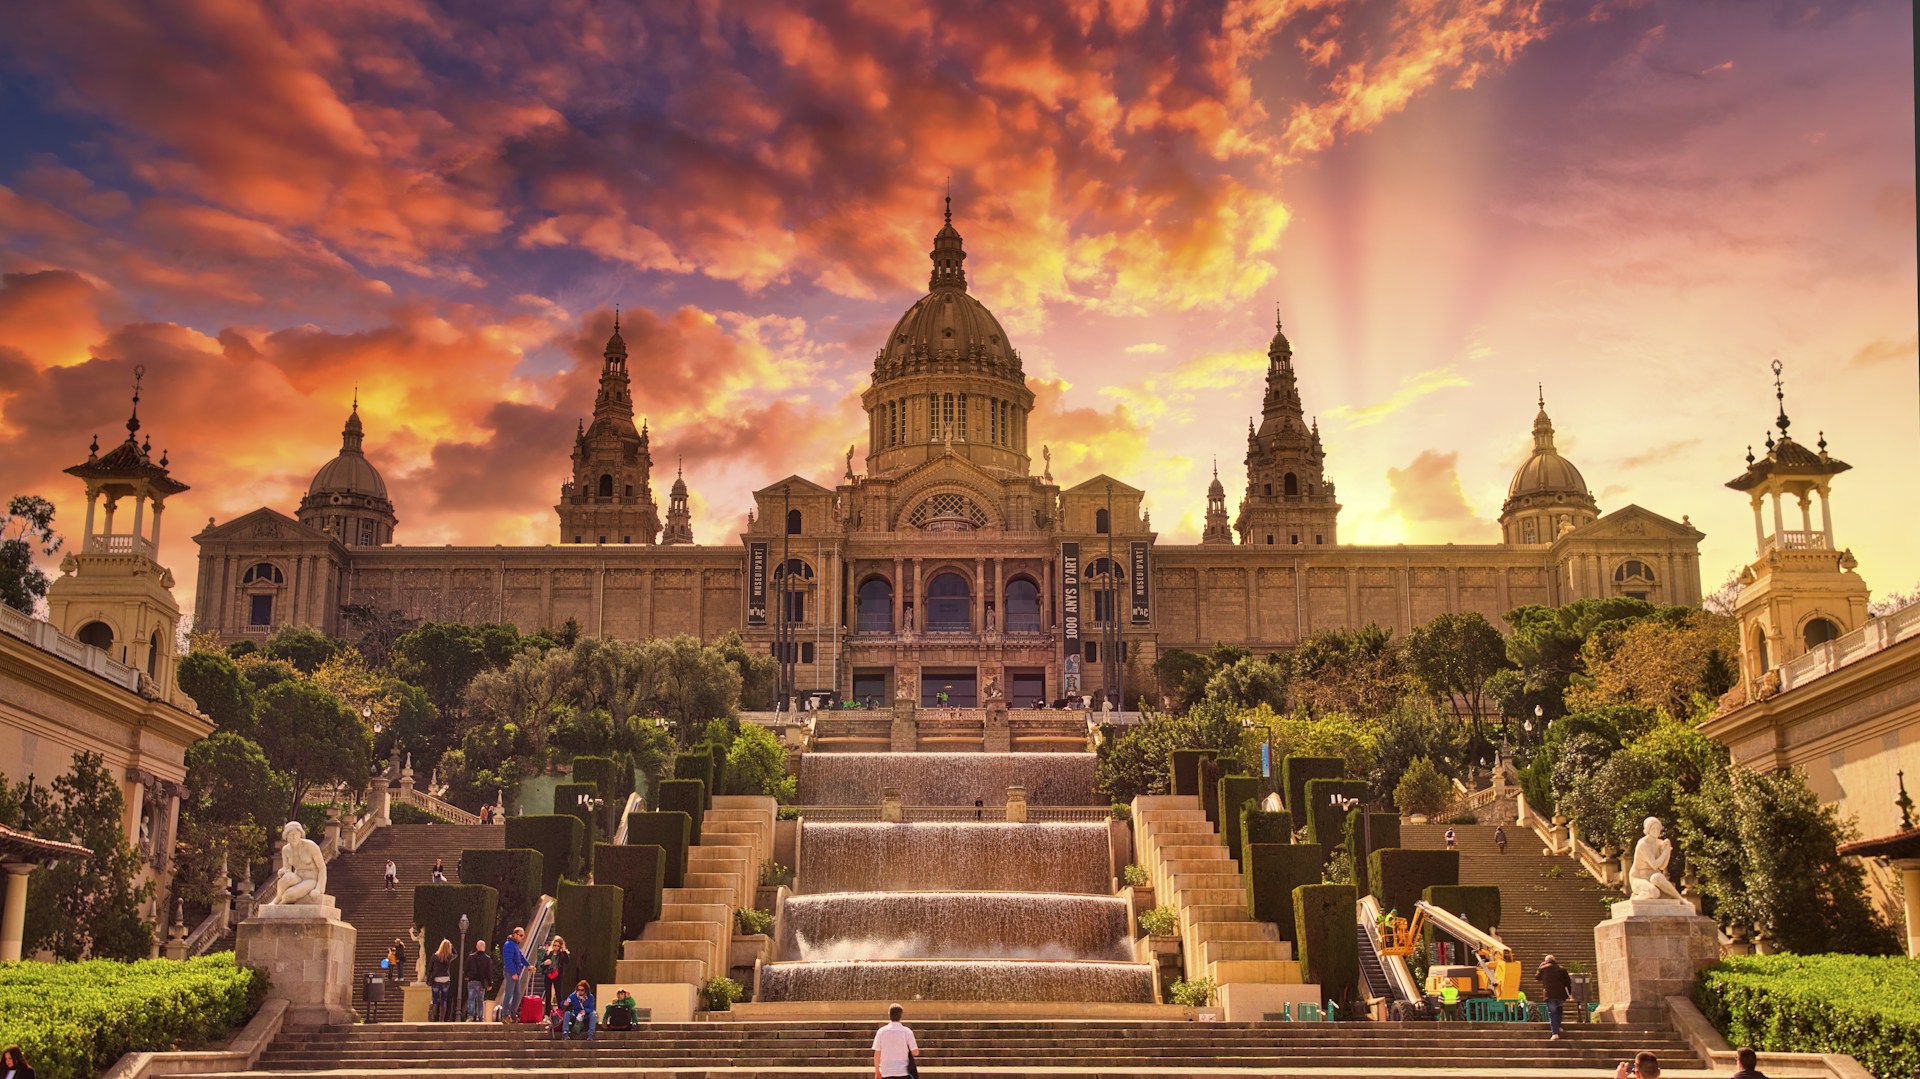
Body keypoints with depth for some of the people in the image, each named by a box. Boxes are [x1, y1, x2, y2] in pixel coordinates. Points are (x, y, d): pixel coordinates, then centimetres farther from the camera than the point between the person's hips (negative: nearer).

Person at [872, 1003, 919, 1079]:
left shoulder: (881, 1031, -2)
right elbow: (915, 1052, -7)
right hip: (903, 1072, -1)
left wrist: (877, 1071, 9)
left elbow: (877, 1054, -1)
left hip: (887, 1073, 1)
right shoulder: (907, 1031, -5)